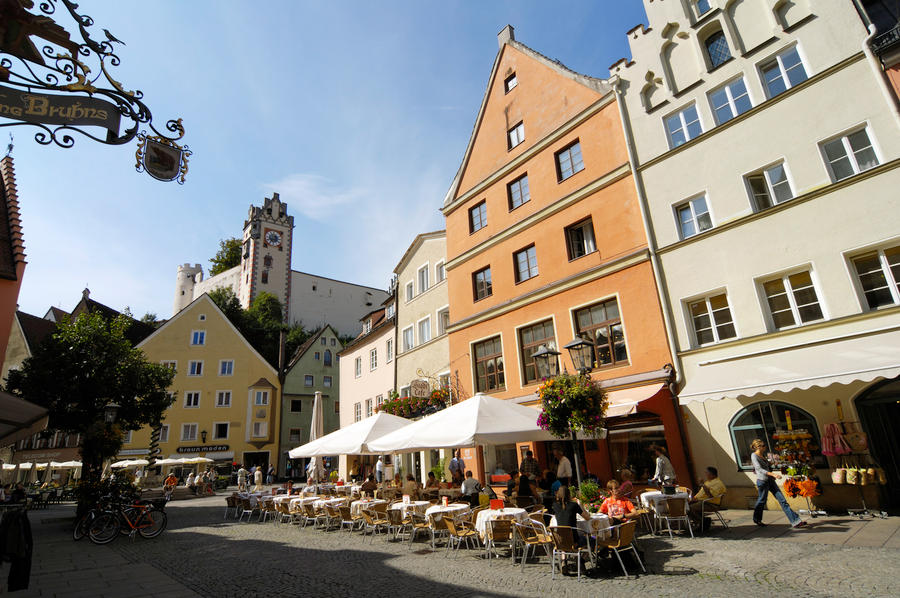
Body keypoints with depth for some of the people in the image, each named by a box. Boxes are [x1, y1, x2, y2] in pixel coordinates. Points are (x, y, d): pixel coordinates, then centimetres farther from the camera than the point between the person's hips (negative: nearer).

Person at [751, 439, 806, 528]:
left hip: (770, 481, 8)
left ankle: (795, 521, 1)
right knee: (762, 501, 5)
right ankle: (757, 519, 23)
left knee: (782, 500, 2)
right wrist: (773, 474, -31)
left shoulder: (762, 455, 13)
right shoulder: (754, 456, -13)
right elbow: (760, 469, -22)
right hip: (762, 481, -8)